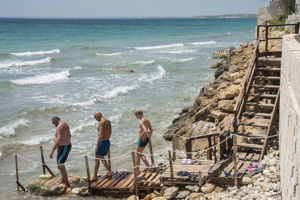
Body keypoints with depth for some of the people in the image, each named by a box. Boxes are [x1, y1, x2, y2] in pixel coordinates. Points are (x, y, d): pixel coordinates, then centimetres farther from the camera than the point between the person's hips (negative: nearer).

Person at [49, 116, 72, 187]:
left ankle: (67, 184, -16)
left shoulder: (59, 127, -20)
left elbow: (59, 139, -31)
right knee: (60, 163, 23)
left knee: (60, 165, -14)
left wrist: (52, 150, -31)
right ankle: (63, 180, 34)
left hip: (63, 148, -11)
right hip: (67, 146, 11)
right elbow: (69, 135, 27)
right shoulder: (65, 124, 12)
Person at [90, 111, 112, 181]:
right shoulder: (108, 121, 8)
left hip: (102, 142, -9)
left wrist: (97, 145, -24)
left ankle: (95, 176, 2)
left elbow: (100, 135, -25)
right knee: (102, 157, 23)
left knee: (97, 159, -1)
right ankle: (108, 171, 18)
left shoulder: (101, 123, -19)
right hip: (107, 142, 9)